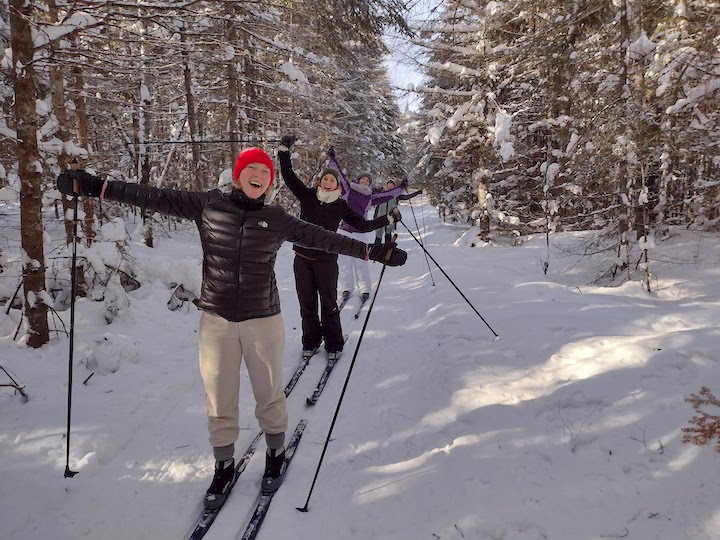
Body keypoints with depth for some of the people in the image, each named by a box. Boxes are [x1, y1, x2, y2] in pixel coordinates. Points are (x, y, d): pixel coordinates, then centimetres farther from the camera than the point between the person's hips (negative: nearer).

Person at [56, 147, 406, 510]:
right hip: (216, 320, 0)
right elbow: (155, 198, -3)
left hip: (263, 320, 0)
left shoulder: (277, 219, 0)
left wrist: (374, 252, 1)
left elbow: (321, 238, 2)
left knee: (269, 395, 14)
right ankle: (224, 467, 34)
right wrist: (94, 187, -7)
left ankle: (276, 455, 39)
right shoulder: (208, 205, -1)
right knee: (219, 401, 11)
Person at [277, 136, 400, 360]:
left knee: (329, 304, 7)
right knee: (307, 304, 11)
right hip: (302, 259, 2)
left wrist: (389, 219, 1)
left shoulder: (341, 205, 0)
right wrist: (284, 150, -7)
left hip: (326, 260, -2)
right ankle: (310, 342, 28)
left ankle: (334, 345, 22)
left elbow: (363, 225, 2)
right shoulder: (307, 196, 2)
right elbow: (288, 176, 0)